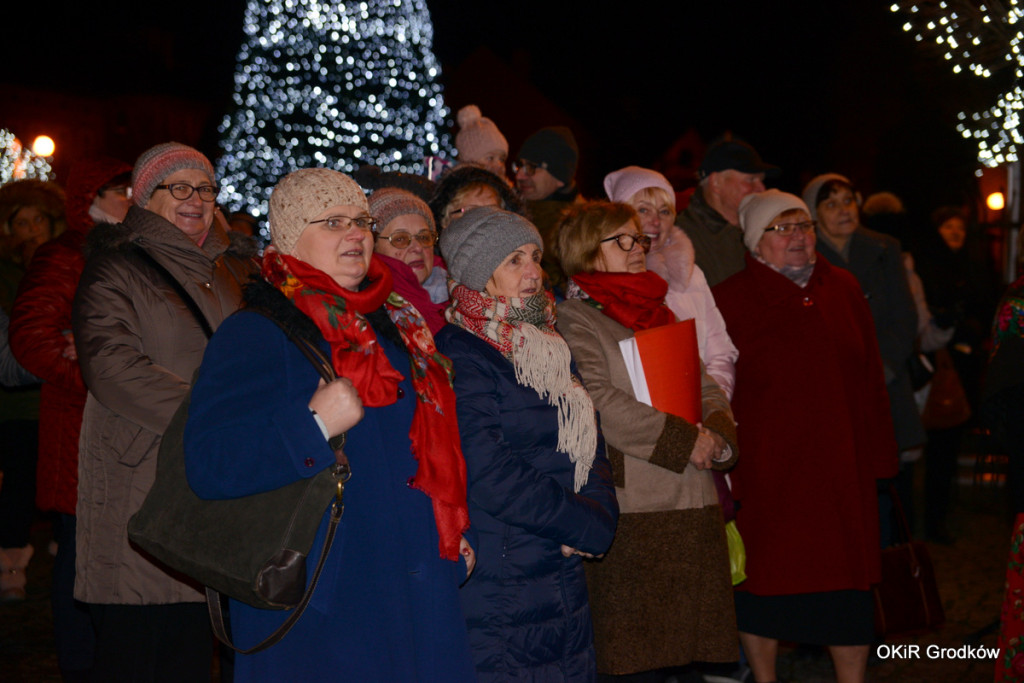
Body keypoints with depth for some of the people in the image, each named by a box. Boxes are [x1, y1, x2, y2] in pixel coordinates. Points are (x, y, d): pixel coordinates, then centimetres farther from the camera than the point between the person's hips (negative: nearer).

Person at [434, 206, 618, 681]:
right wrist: (587, 527, -11)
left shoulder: (549, 348, 15)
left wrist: (599, 514, -5)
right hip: (494, 584, -7)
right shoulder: (459, 355, -11)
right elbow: (488, 473, -19)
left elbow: (590, 448, 16)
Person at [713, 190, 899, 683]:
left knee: (849, 587, 8)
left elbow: (870, 378, 12)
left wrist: (877, 456, 8)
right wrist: (725, 470, -10)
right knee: (765, 583, 7)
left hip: (844, 474, 4)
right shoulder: (730, 301, -6)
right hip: (766, 473, -4)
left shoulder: (843, 290, 9)